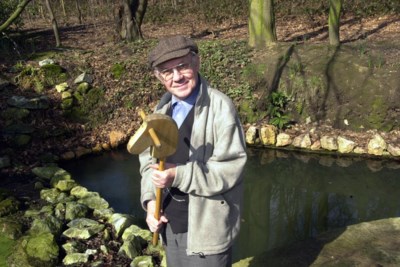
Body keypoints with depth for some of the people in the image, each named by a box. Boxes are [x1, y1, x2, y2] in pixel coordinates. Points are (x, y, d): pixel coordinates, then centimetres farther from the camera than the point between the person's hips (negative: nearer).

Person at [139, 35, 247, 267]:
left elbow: (230, 168, -19)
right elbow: (148, 158, 10)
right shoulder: (164, 107, 5)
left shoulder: (220, 106, -17)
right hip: (170, 221, 6)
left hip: (207, 227, -6)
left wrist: (179, 176, -25)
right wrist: (150, 200, -4)